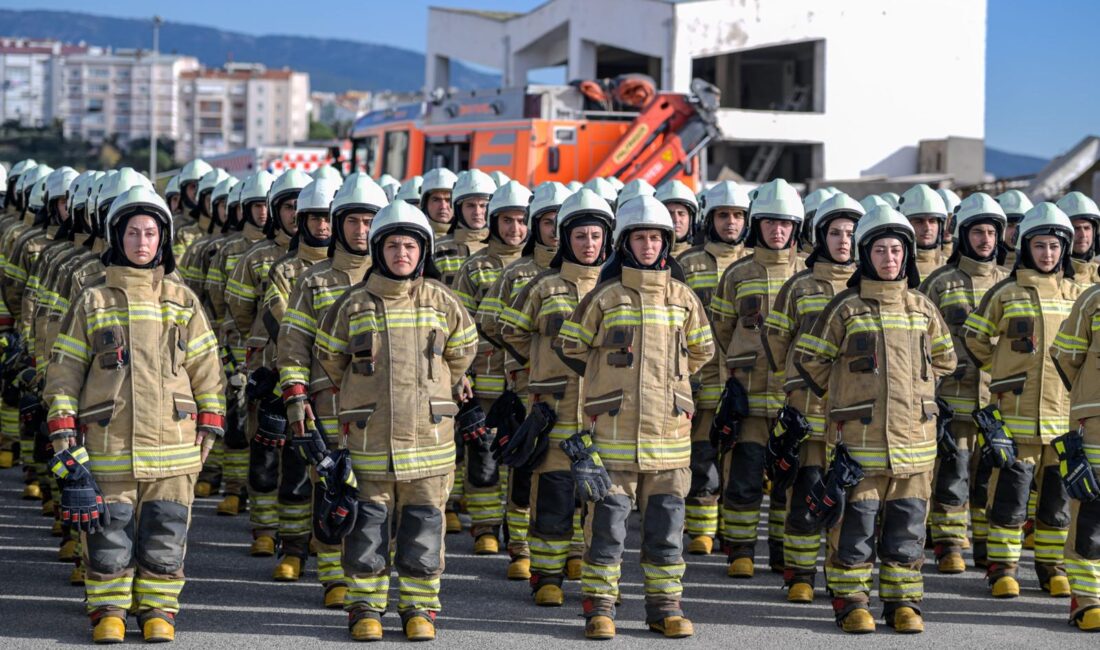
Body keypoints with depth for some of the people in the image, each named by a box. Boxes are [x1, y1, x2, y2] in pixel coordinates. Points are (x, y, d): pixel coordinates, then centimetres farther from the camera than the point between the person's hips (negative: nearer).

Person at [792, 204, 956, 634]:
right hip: (859, 438, -3)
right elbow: (807, 357, 4)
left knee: (906, 529, 8)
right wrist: (843, 395, 7)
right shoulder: (845, 308, -2)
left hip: (913, 437, 3)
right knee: (854, 525, 0)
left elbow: (944, 359, 23)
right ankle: (851, 602, 10)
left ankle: (903, 602, 17)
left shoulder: (923, 309, 9)